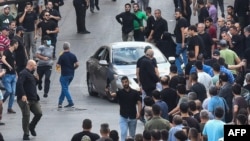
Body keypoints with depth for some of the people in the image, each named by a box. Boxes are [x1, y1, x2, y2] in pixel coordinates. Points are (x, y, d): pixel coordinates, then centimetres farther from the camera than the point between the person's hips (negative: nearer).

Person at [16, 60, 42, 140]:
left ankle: (31, 127, 26)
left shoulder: (30, 74, 21)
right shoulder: (23, 73, -11)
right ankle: (26, 134, 3)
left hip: (33, 99, 9)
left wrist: (36, 79, 14)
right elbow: (19, 84, -26)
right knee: (26, 115, -7)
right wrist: (23, 95, -34)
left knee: (39, 113, 3)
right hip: (25, 99, -9)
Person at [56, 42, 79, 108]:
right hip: (71, 74, 6)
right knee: (64, 88, 16)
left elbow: (58, 65, -13)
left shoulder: (62, 56, -13)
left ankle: (71, 103, -8)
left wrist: (57, 63, 9)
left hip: (64, 74, -6)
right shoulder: (73, 55, 1)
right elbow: (77, 64, -2)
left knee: (65, 89, 0)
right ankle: (60, 102, 19)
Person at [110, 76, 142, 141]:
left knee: (132, 135, 14)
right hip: (123, 117, -1)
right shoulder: (120, 92, -3)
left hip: (133, 117, 1)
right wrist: (111, 94, -47)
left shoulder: (135, 92, -1)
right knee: (123, 133, -13)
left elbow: (139, 103, -3)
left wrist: (138, 112, -19)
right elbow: (113, 94, -22)